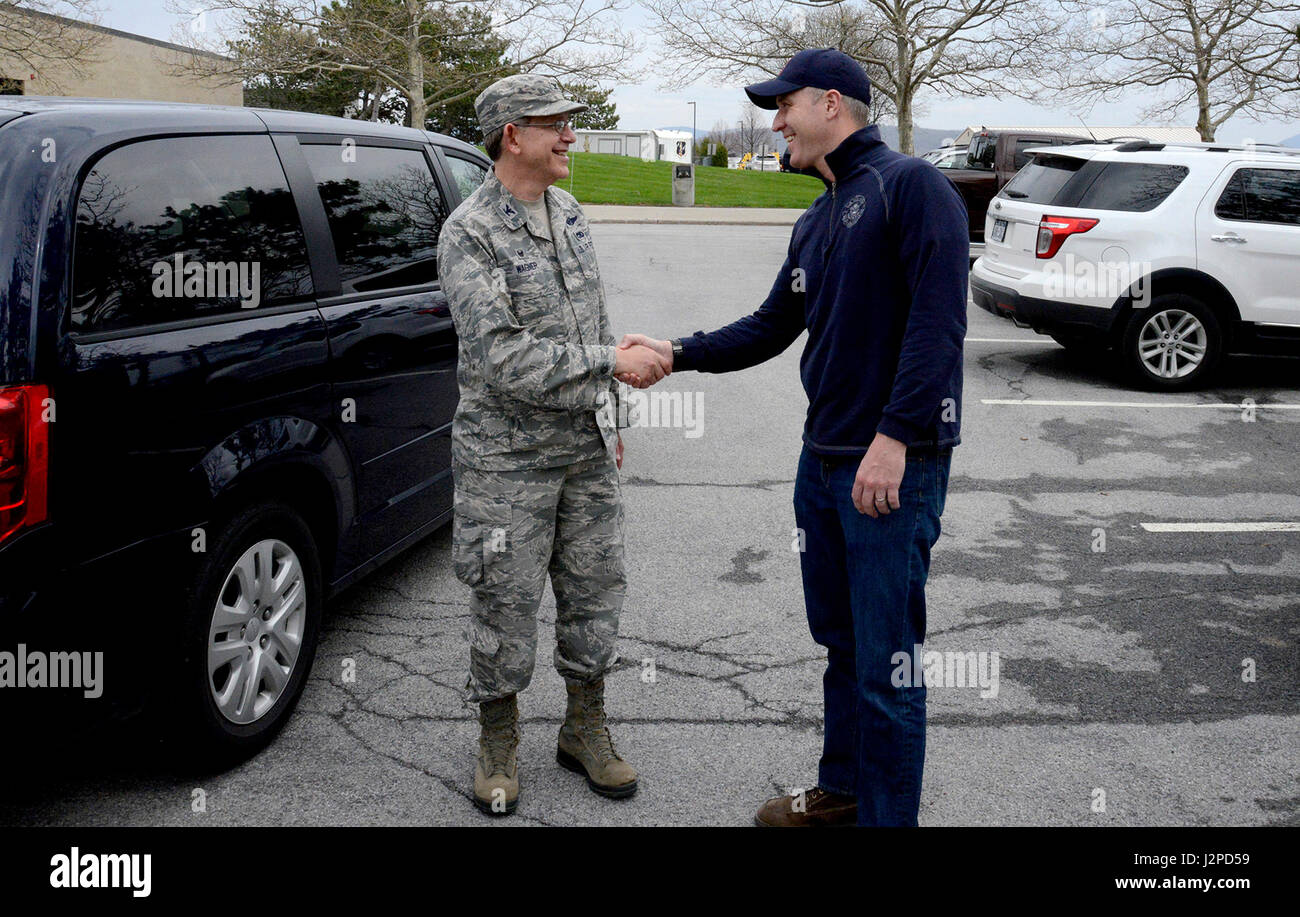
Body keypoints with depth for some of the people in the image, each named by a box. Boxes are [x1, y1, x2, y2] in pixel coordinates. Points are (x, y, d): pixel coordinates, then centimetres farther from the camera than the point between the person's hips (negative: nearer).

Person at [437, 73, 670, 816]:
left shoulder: (569, 214, 8)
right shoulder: (468, 236, -15)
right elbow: (501, 357, -25)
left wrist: (609, 419, 17)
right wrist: (614, 363, -25)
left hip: (586, 448, 7)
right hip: (508, 455, -6)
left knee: (595, 588, 12)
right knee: (506, 602, 4)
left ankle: (586, 730, 29)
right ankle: (500, 743, 24)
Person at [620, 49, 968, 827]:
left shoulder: (911, 186, -11)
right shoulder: (817, 222, 17)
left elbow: (938, 321, -20)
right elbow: (771, 330, 22)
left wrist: (893, 438, -24)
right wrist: (678, 353, 13)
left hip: (894, 466, -9)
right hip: (823, 462, 9)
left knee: (886, 665, -1)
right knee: (840, 644, 19)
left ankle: (887, 815, 14)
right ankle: (843, 790, 35)